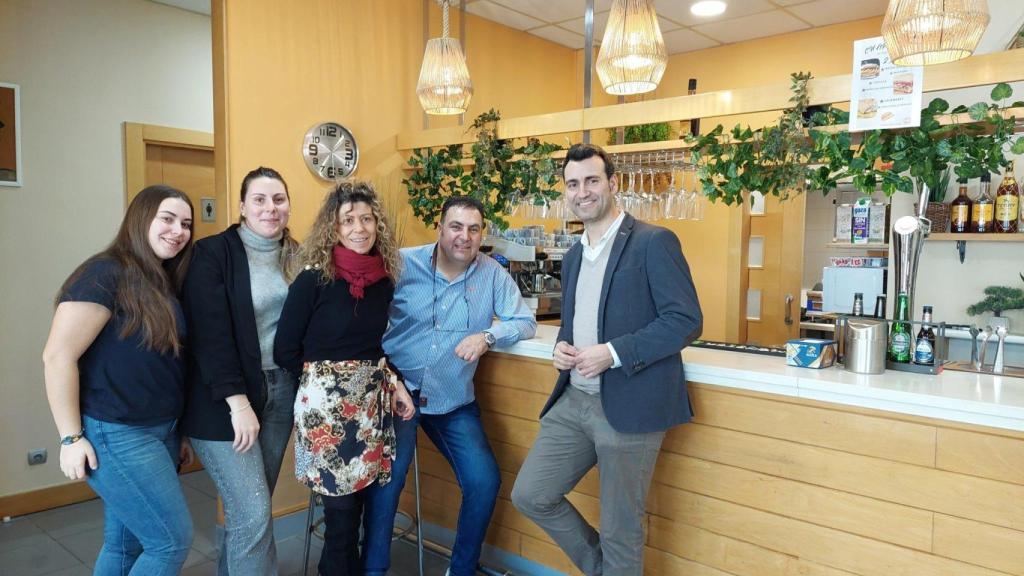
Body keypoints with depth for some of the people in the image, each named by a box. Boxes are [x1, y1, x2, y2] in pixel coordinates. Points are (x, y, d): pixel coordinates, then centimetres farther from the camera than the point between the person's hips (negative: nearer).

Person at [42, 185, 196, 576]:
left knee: (126, 544, 15)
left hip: (159, 431, 8)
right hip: (116, 435, -8)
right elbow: (57, 357, -17)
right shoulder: (106, 274, -15)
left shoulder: (164, 282, 11)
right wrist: (71, 438, -16)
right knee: (173, 539, -4)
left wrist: (176, 432, 18)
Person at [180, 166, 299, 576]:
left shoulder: (295, 255, 7)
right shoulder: (213, 253, -10)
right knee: (253, 513, -5)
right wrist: (238, 401, -20)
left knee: (251, 505, 14)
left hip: (280, 390, 5)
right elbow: (210, 335, -16)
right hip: (226, 401, -5)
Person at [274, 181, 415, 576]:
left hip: (372, 399, 5)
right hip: (326, 402, -5)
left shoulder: (384, 279, 4)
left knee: (358, 500, 10)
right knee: (343, 507, 2)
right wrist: (325, 374, 2)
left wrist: (392, 382, 3)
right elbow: (285, 352, -6)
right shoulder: (313, 279, -11)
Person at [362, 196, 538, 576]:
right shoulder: (402, 263, -6)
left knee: (485, 482, -2)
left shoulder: (492, 274, -2)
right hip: (398, 392, -2)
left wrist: (488, 335, -21)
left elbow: (526, 322, -1)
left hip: (454, 402, 3)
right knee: (387, 477, -12)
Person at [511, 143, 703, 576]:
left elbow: (687, 320, -14)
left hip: (629, 406, -7)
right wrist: (562, 347, 1)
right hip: (574, 400, 8)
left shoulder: (653, 242, -8)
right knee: (529, 495, 10)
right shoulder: (573, 256, 15)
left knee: (620, 529, 5)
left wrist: (613, 354, -21)